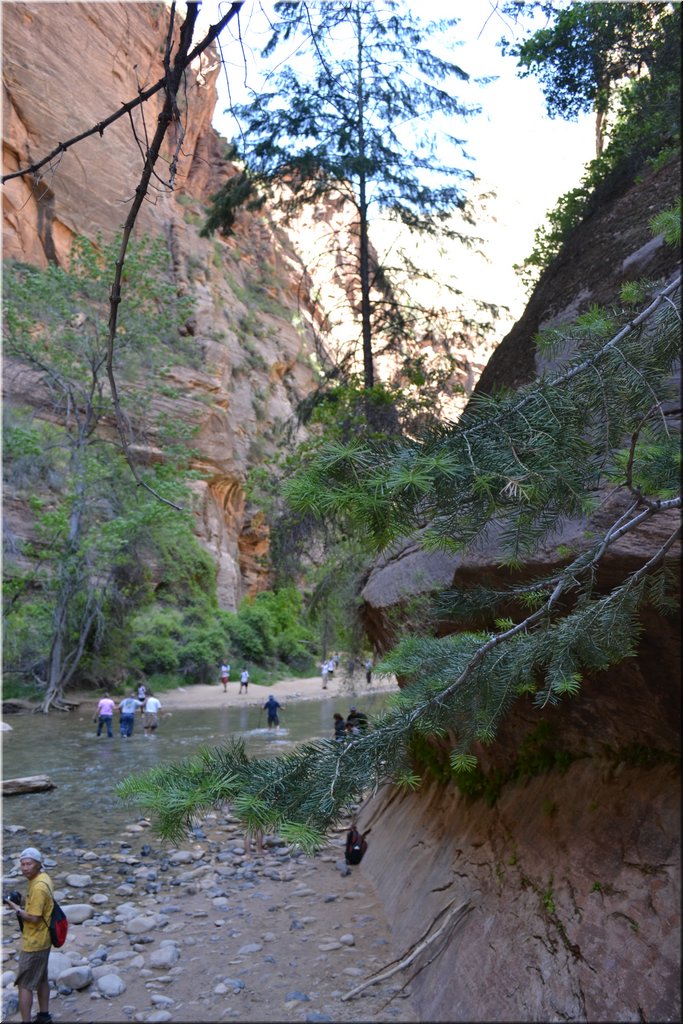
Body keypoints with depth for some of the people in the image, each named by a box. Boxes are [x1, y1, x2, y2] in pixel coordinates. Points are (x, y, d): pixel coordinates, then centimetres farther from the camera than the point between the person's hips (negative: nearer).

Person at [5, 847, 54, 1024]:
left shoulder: (38, 887, -27)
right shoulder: (43, 878, 2)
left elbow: (34, 918, -24)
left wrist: (16, 908, -16)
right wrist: (23, 905, 3)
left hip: (34, 943, -9)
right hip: (43, 940, 9)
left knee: (24, 984, 3)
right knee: (41, 979, 21)